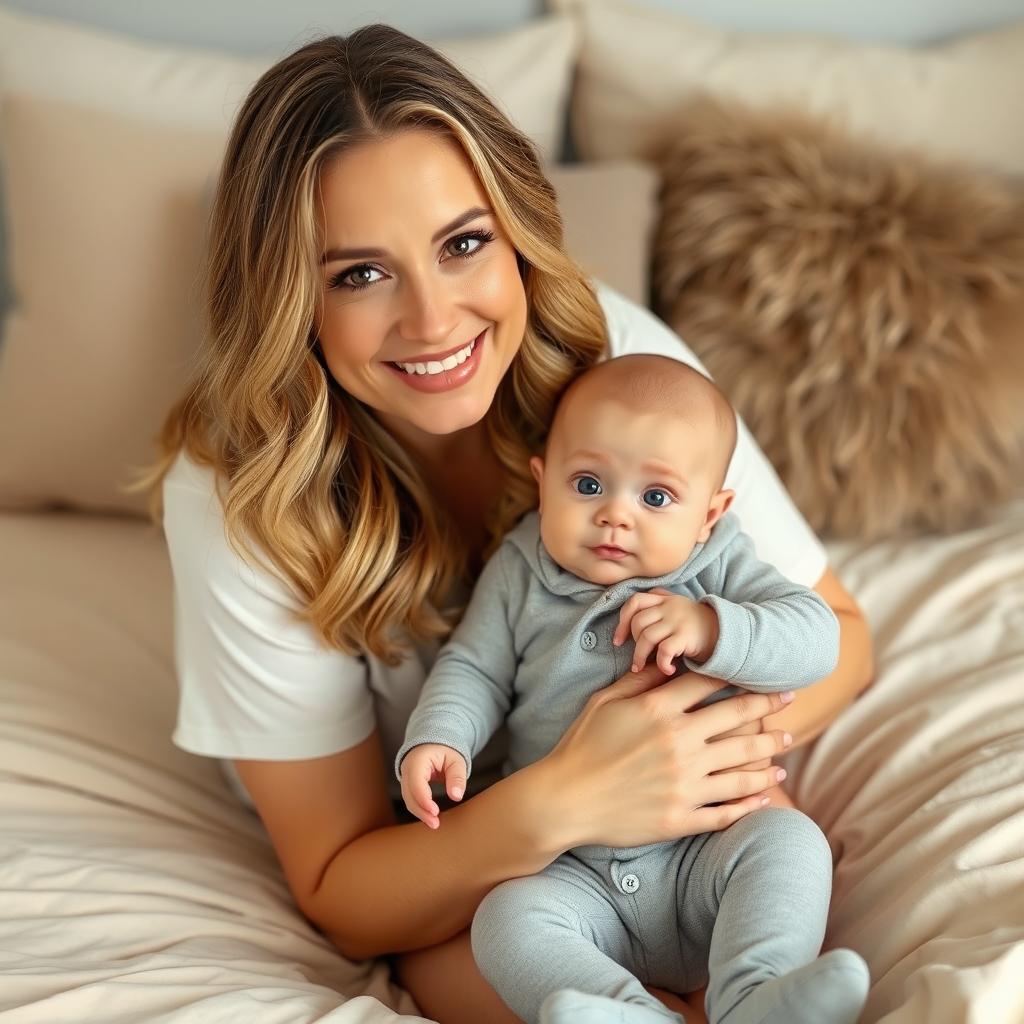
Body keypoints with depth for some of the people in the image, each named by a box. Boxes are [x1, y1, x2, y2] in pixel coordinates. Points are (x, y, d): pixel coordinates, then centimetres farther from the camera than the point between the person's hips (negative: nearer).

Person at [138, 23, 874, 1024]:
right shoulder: (235, 494, -25)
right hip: (430, 858, -1)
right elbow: (338, 892, -18)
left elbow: (835, 631, -10)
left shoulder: (615, 351, -23)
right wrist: (560, 803, -38)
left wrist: (744, 730, -34)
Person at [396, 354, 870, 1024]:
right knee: (506, 922, -25)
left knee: (788, 839, -27)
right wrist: (438, 740, -10)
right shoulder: (520, 575, 4)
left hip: (706, 849, 0)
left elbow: (816, 637, -9)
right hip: (573, 876, 1)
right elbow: (474, 670, 10)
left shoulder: (719, 567, 1)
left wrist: (712, 628, -26)